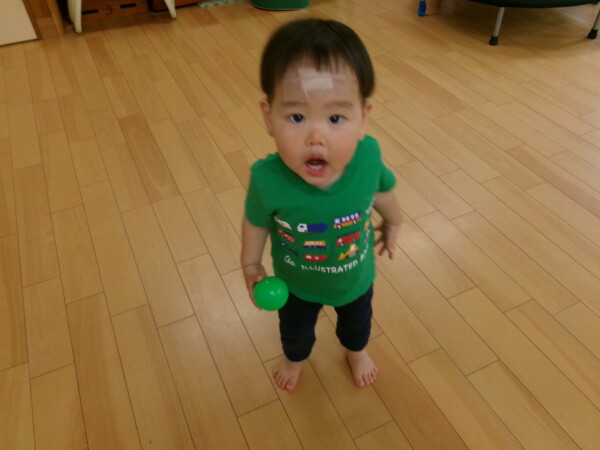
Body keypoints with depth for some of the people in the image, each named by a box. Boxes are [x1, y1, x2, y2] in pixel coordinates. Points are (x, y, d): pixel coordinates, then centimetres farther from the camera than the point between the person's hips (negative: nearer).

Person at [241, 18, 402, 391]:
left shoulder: (368, 157, -34)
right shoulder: (268, 180, -39)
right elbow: (256, 222, -16)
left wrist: (393, 222, 9)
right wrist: (251, 266, -2)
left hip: (357, 277, 2)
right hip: (296, 283, -1)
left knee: (358, 320, 33)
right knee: (294, 328, 30)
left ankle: (357, 351, 69)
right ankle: (295, 357, 67)